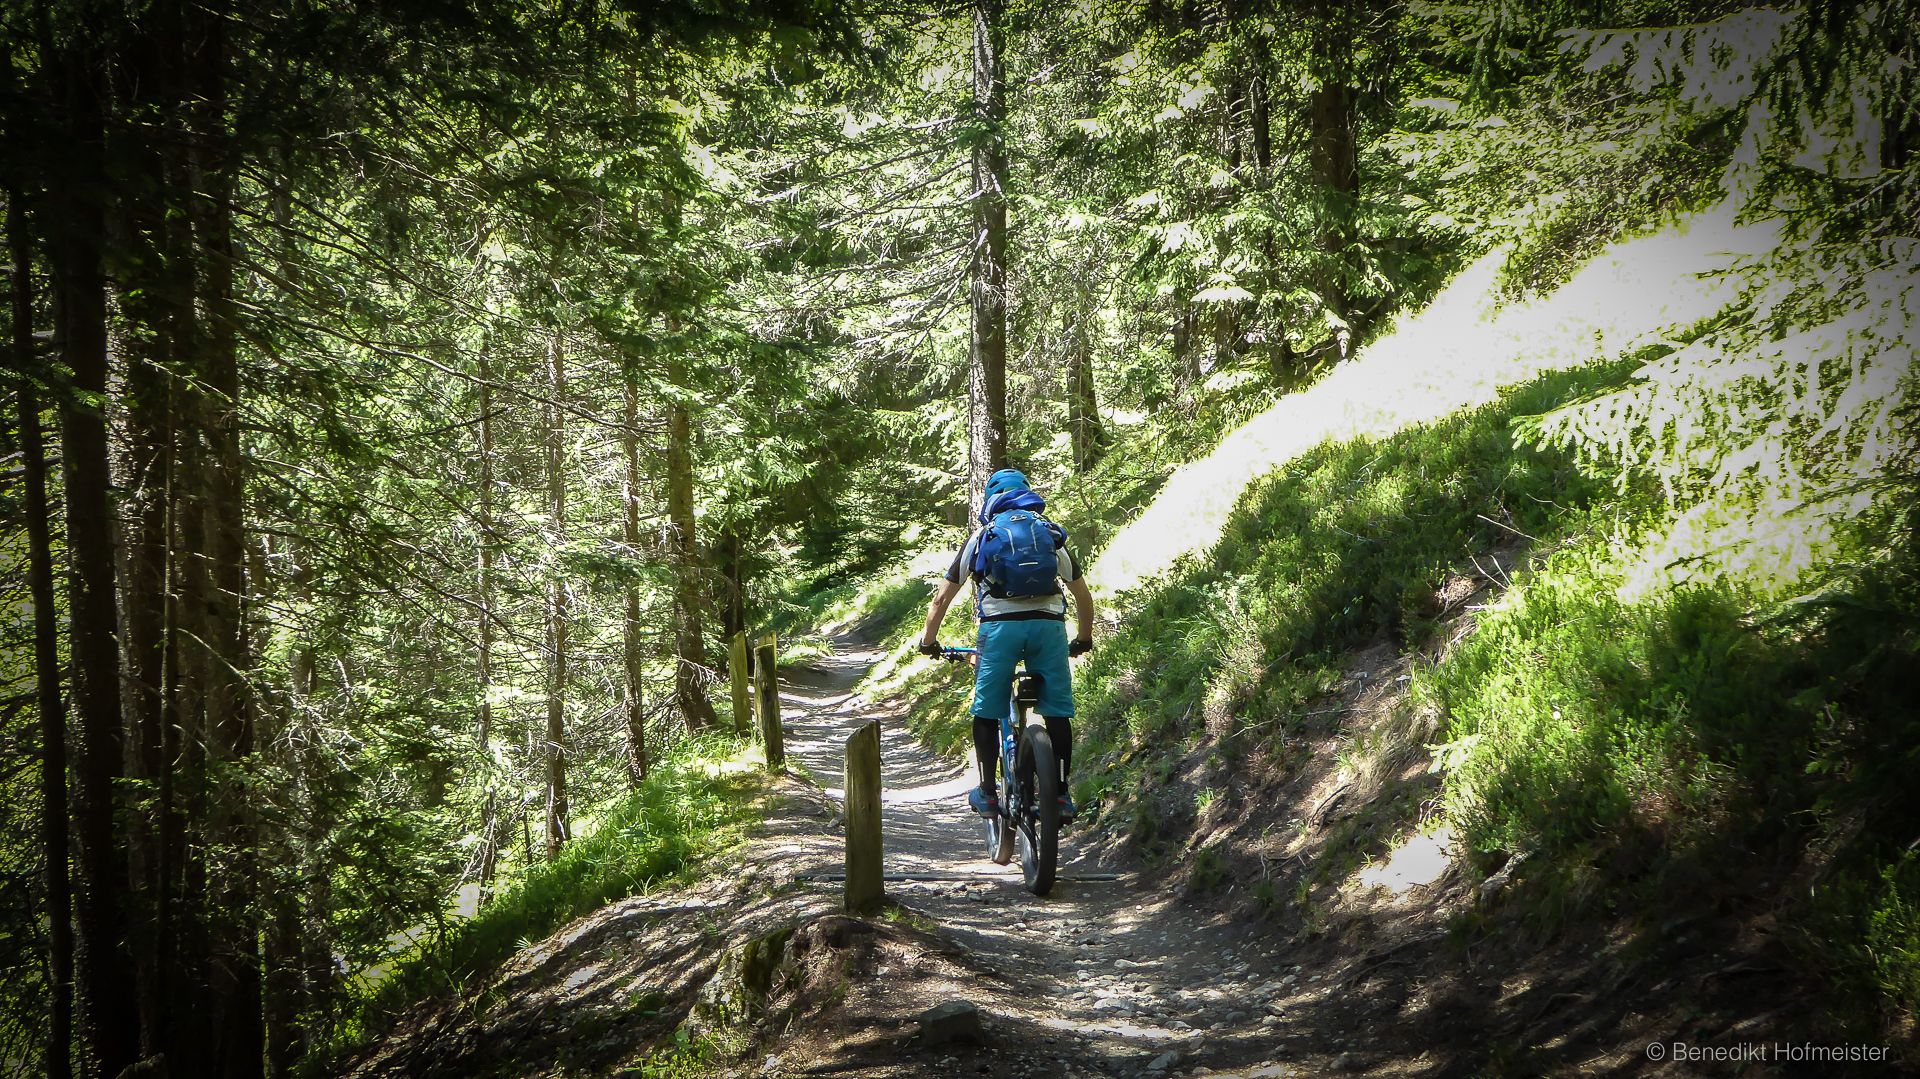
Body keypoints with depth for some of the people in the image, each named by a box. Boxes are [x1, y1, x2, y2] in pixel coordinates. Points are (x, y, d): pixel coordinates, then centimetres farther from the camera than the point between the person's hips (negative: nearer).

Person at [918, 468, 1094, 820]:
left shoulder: (981, 535, 19)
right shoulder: (1052, 533, 23)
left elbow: (943, 597, 19)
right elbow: (1083, 594, 27)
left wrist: (928, 640, 31)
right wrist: (1083, 639, 41)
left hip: (1000, 626, -1)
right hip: (1048, 625, 1)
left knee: (986, 712, 11)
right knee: (1057, 713, 9)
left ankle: (987, 794, 12)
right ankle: (1061, 795, 10)